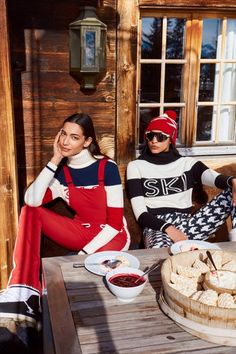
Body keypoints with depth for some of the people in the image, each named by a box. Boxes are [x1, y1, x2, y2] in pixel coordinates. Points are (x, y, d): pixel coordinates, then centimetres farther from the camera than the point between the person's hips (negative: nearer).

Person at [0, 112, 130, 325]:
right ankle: (23, 290, -22)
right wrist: (54, 160, -19)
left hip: (111, 236, -4)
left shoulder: (107, 167, -14)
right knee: (30, 212, -15)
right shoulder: (62, 171, -2)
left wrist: (85, 253, -22)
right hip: (81, 231, 5)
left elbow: (116, 221, -15)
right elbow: (32, 201, -20)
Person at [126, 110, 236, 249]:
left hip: (188, 224, 4)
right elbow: (140, 213, -1)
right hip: (157, 227, -3)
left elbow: (216, 178, -8)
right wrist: (168, 229, -19)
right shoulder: (136, 166, 10)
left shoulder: (187, 163, 14)